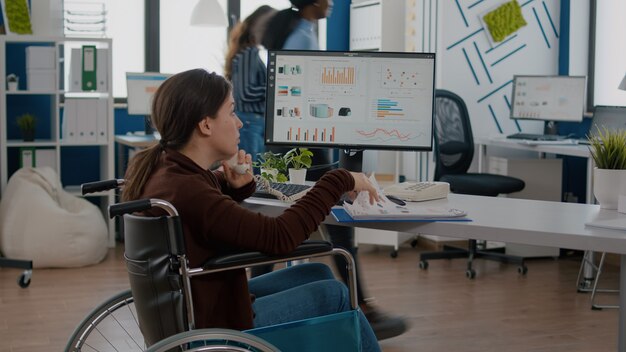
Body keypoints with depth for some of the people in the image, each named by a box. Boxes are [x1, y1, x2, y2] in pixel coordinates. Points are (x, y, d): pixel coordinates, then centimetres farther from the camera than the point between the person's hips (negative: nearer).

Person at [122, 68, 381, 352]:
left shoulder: (160, 167, -1)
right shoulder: (186, 191, -31)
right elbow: (279, 236, -32)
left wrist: (236, 186, -3)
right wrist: (340, 181, -22)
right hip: (214, 329, -10)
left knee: (318, 274, 17)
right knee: (332, 295, 1)